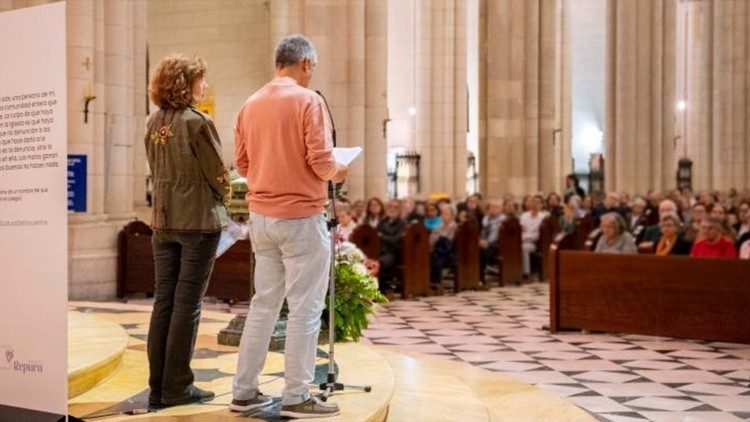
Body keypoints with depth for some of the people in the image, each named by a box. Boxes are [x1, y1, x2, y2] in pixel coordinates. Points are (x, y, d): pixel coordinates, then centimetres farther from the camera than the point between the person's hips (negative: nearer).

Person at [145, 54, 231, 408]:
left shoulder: (153, 122, 6)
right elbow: (218, 172, -10)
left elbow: (156, 169, 11)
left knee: (163, 301, 10)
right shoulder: (196, 122, -15)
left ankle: (158, 387, 14)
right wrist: (223, 199, 9)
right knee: (187, 304, 0)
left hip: (163, 220, 7)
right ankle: (177, 387, 7)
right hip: (199, 221, -6)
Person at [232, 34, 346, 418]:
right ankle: (296, 397, 6)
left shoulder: (251, 104, 8)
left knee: (263, 304, 15)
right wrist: (337, 172, 3)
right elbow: (320, 160, -17)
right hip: (301, 217, -7)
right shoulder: (308, 100, -11)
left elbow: (242, 163, 11)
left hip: (261, 217, 7)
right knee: (304, 308, 1)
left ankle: (244, 391, 19)